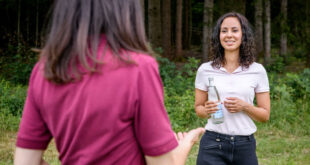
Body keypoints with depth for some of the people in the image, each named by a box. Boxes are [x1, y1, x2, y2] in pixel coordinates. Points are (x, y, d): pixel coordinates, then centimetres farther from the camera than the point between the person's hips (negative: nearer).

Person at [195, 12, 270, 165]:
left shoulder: (257, 71, 1)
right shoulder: (205, 70, 1)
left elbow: (265, 115, 5)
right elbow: (198, 107, 10)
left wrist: (244, 106, -13)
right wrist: (207, 110, -11)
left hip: (245, 146, 1)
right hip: (213, 145, -1)